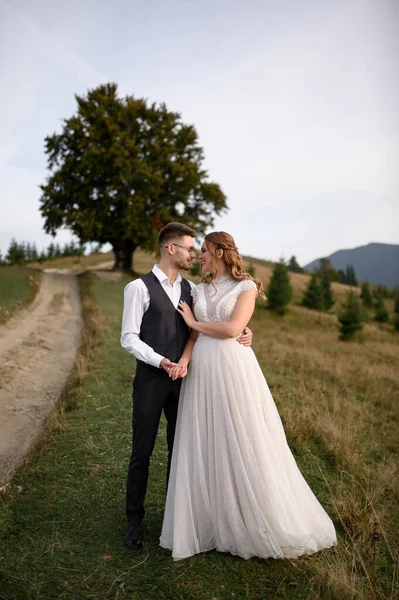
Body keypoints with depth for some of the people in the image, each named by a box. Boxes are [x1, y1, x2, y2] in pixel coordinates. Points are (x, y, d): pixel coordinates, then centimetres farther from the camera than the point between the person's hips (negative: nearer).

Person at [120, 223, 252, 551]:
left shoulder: (191, 289, 8)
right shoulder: (140, 287, -7)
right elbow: (129, 337, -9)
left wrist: (243, 332, -7)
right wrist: (160, 361, -21)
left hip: (182, 379, 5)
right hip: (151, 379, -4)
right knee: (142, 451, 7)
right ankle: (134, 521, 26)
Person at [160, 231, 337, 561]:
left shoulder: (246, 287, -3)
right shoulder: (199, 290, 12)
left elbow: (232, 328, -16)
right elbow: (194, 335, 6)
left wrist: (194, 322, -5)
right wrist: (184, 359, -13)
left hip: (233, 369, -5)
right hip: (202, 370, 5)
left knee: (244, 443, 3)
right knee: (204, 445, 9)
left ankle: (268, 523, 23)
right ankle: (210, 520, 26)